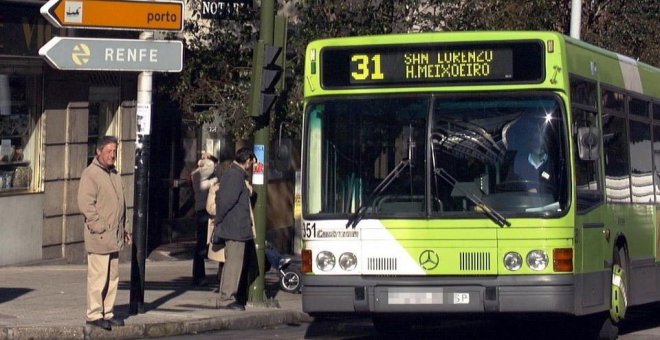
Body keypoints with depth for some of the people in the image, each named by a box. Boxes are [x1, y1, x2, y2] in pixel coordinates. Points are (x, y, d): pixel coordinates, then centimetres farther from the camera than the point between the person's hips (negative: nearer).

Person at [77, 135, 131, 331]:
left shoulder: (114, 174, 18)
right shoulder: (91, 174, -10)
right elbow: (85, 203, -17)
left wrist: (125, 227, 22)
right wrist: (99, 226, -18)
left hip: (114, 237, 8)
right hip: (99, 237, -8)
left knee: (112, 277, 11)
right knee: (98, 276, -6)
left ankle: (107, 312, 18)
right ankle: (94, 314, -1)